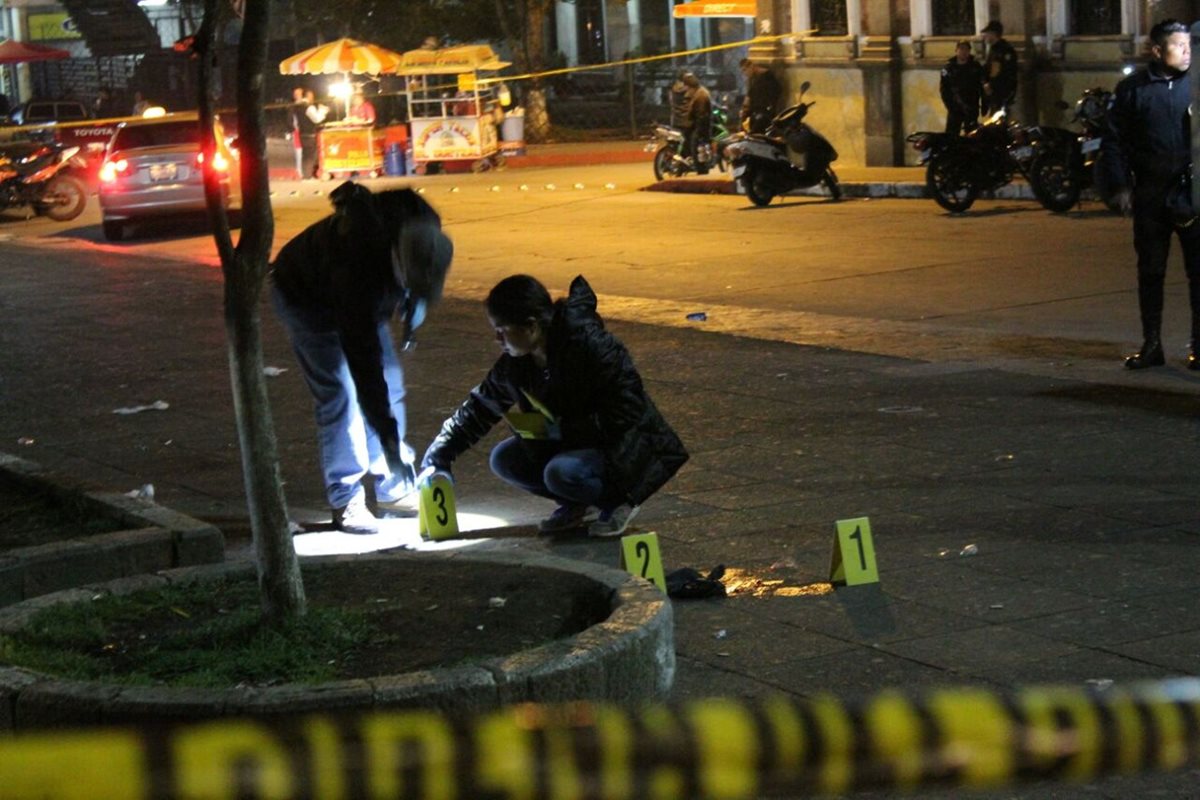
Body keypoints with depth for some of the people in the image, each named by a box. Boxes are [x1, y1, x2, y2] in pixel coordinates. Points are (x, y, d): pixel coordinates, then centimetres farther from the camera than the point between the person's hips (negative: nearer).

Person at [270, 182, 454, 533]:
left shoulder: (424, 228, -28)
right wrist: (389, 440, -44)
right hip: (305, 298, -7)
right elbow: (362, 360, -44)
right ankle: (346, 502, -7)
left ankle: (393, 489, 14)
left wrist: (413, 302, -10)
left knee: (389, 386, 4)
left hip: (364, 296, 7)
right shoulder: (356, 266, -46)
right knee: (341, 395, -14)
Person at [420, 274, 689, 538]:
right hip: (573, 444, 8)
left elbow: (627, 411, -28)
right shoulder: (514, 366, -4)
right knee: (504, 459, -6)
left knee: (561, 472, -33)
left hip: (630, 449, -8)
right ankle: (574, 505, 10)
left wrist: (556, 429, -26)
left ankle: (618, 499, -5)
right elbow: (478, 409, 10)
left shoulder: (591, 345, -26)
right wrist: (437, 458, 5)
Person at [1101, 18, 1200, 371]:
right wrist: (1120, 186, 0)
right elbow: (1114, 141, 7)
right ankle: (1151, 345, 16)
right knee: (1150, 271, 8)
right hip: (1151, 194, 1)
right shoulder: (1133, 89, 4)